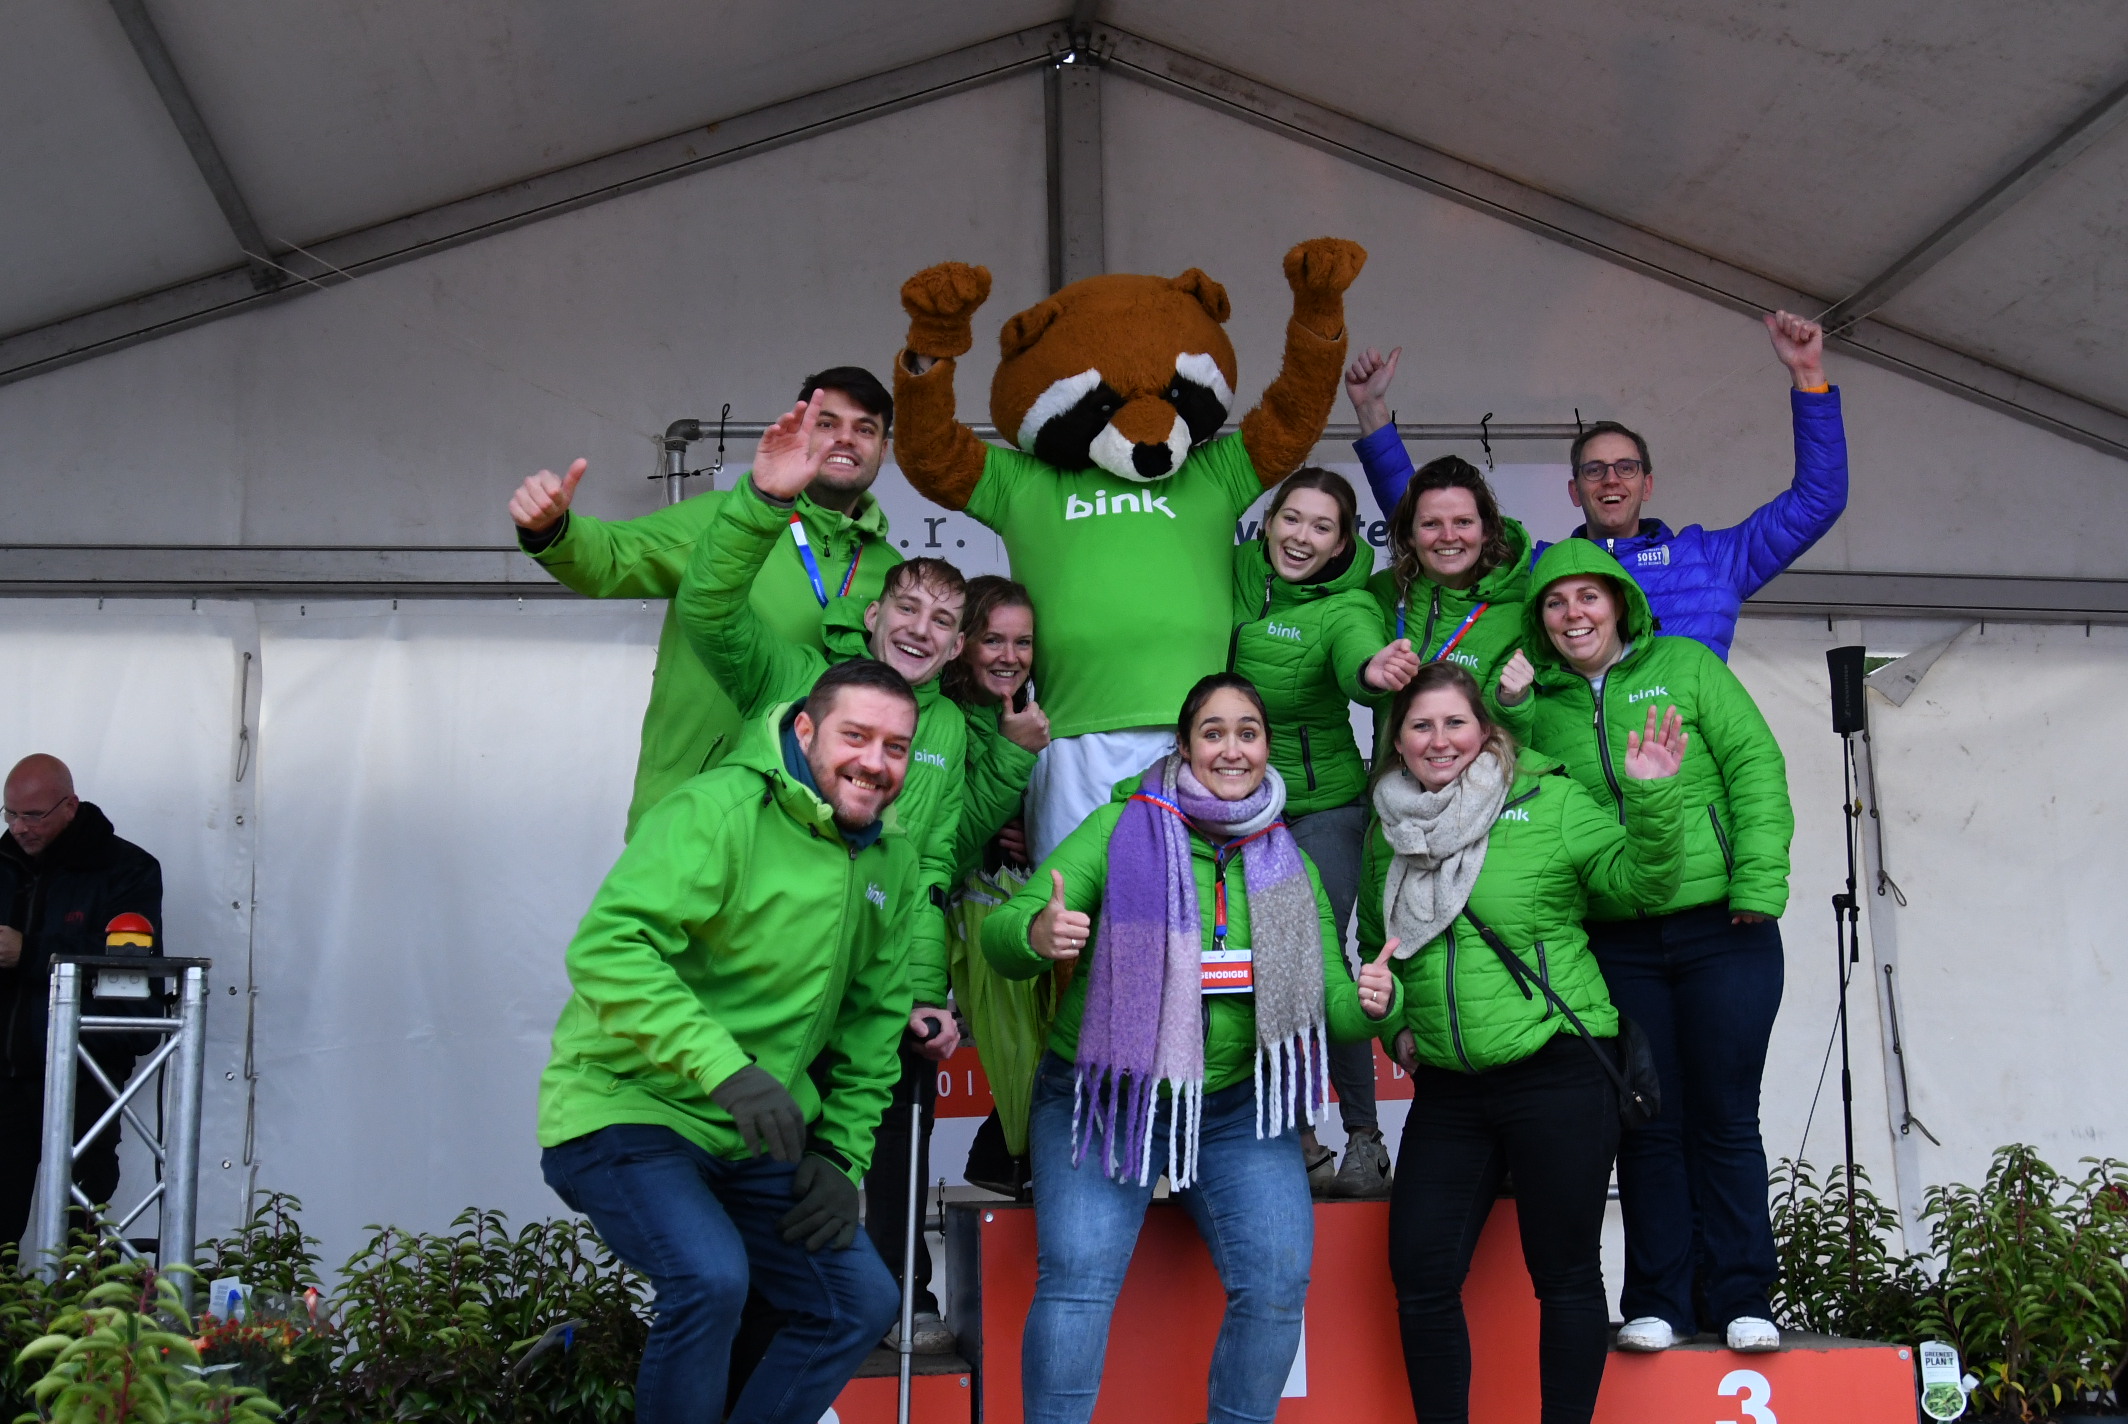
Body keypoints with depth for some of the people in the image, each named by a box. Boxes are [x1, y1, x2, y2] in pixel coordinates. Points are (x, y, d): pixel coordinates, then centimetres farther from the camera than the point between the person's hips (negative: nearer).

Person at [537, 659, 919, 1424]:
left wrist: (840, 1154, 4)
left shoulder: (892, 859, 6)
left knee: (861, 1300, 6)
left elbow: (874, 1020, 14)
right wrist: (728, 1070, -37)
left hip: (752, 1143, 8)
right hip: (626, 1110, -8)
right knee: (710, 1276, -29)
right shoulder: (719, 810, -19)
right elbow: (608, 947, -30)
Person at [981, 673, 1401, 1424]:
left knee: (1278, 1277, -15)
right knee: (1077, 1277, -21)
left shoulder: (1291, 868, 8)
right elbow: (1002, 936, -8)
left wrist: (1370, 1003, -15)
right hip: (1105, 1097, -2)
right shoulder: (1122, 828, -3)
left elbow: (1331, 1009, 8)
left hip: (1236, 1107, 3)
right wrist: (1037, 932, -32)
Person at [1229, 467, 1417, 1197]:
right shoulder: (1233, 574, -1)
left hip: (1323, 803, -4)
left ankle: (1365, 1137, 1)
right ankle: (1294, 1133, 19)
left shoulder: (1346, 606, -14)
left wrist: (1374, 672, -58)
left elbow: (1358, 654, -36)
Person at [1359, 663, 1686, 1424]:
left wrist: (1653, 796, -24)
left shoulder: (1552, 804, -3)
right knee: (1421, 1277, 3)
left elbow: (1640, 878, -9)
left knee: (1565, 1275, 4)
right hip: (1446, 1090, 4)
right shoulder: (1388, 833, 10)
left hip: (1557, 1077, -4)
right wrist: (1395, 1023, 11)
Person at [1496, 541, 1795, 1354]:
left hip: (1721, 930, -1)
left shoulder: (1686, 667, 5)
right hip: (1617, 944, 2)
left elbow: (1755, 768, -1)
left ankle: (1741, 1298, 13)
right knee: (1650, 1122, 5)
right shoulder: (1541, 703, 10)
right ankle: (1657, 1302, 13)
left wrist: (1758, 883, -10)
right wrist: (1510, 712, -8)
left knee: (1725, 1117, 3)